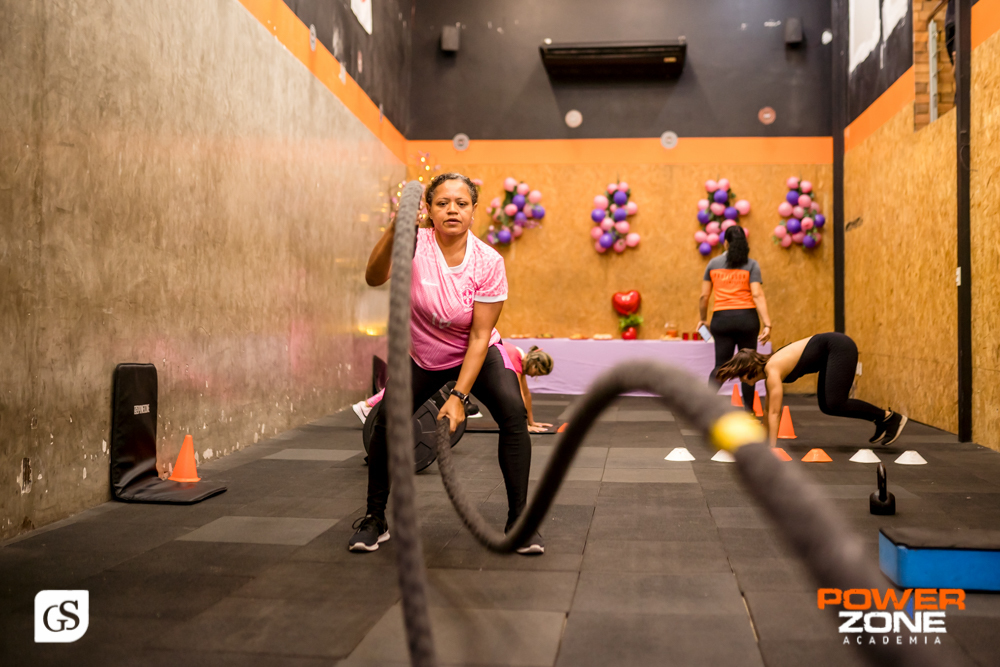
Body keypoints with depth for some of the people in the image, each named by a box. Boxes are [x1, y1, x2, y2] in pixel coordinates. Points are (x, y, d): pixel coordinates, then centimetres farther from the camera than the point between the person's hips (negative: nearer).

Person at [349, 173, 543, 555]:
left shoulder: (488, 262, -22)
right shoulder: (416, 244, -21)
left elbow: (480, 336, -20)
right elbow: (374, 278, -40)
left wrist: (459, 396, -25)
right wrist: (395, 229, -55)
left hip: (476, 353, -1)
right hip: (422, 356, 1)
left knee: (513, 412, -21)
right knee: (386, 420, -10)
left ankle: (519, 520, -7)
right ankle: (375, 519, 12)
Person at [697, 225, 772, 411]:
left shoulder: (713, 264, 7)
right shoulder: (751, 265, 1)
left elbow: (704, 296, 6)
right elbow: (757, 295, -10)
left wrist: (703, 319, 20)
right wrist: (767, 324, -13)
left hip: (721, 319, 1)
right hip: (746, 318, -1)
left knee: (721, 366, 4)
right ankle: (748, 410, 16)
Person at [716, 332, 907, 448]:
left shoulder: (772, 370, -21)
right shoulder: (767, 370, 5)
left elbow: (774, 413, -21)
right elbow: (771, 411, 14)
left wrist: (771, 447, -18)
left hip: (839, 348, -9)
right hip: (831, 352, 9)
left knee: (834, 405, -15)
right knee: (826, 406, 5)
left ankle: (890, 417, -2)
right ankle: (881, 421, 15)